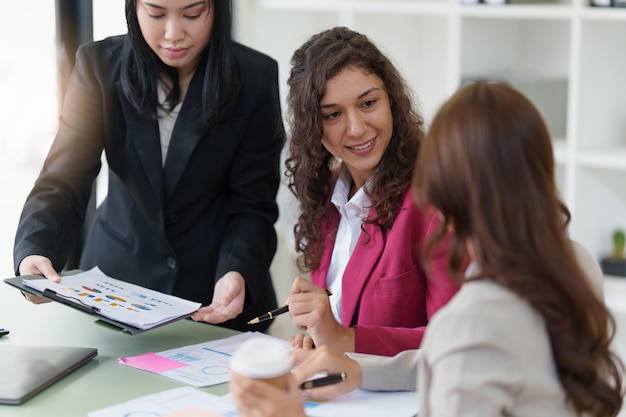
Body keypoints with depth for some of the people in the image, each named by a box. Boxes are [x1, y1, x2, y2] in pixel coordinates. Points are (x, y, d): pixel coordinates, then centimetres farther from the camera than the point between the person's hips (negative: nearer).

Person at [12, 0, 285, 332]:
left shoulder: (255, 78, -8)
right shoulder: (99, 65, -6)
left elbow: (253, 202, -7)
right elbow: (64, 179, -14)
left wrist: (238, 272, -26)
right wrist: (34, 250, -33)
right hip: (118, 278, 1)